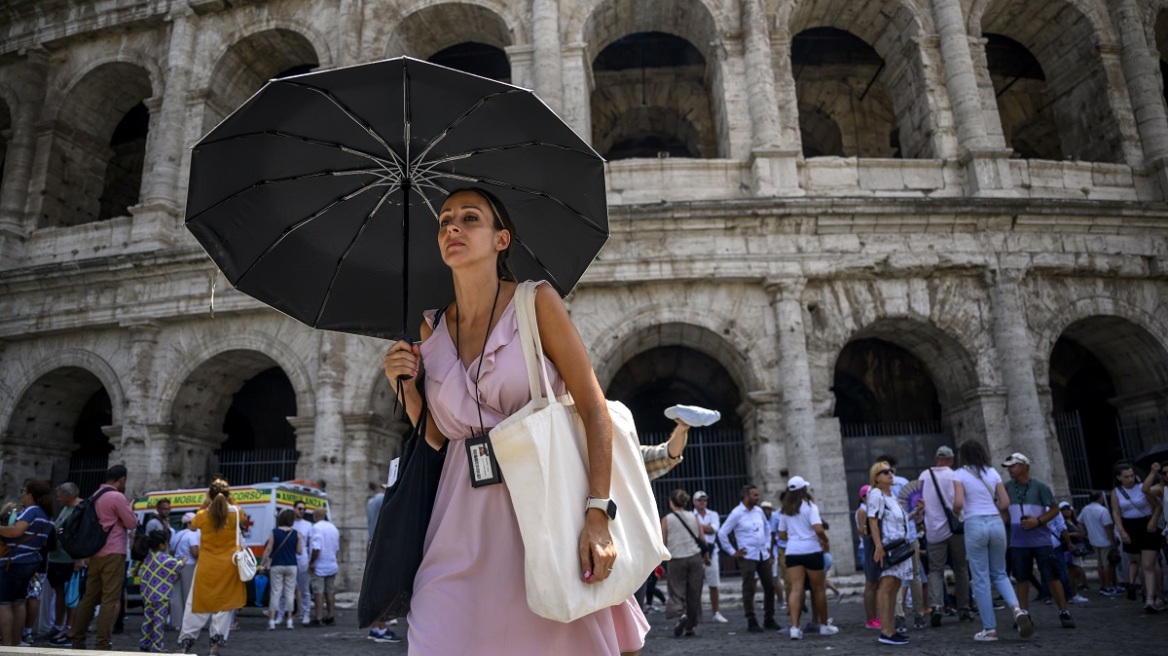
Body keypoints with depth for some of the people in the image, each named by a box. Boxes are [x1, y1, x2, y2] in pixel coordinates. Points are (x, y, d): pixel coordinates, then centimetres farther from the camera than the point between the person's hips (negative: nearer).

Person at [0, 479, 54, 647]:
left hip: (14, 562, -9)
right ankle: (16, 643, 19)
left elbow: (16, 531, -27)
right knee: (18, 602, 16)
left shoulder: (31, 510, -14)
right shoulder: (46, 515, 14)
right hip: (31, 562, 9)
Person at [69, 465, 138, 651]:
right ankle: (102, 644, -8)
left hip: (96, 553, 9)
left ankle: (77, 639, 18)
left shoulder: (95, 496, 14)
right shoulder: (117, 496, -11)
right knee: (111, 600, -6)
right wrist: (129, 509, 10)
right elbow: (132, 524, -6)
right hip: (113, 554, -8)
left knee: (89, 597, 14)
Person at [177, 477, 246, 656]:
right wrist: (229, 502, 11)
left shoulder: (203, 515, -6)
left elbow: (192, 526, 17)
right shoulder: (237, 513, -7)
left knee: (197, 603, 12)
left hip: (206, 568, 0)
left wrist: (204, 505, 13)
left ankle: (186, 640, 16)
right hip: (228, 567, 0)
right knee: (224, 604, 6)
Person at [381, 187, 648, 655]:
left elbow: (594, 409, -9)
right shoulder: (431, 329, 8)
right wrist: (406, 388, -5)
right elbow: (436, 438, 13)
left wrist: (597, 515, -18)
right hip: (467, 517, 3)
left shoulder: (536, 301, -4)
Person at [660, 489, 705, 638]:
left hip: (676, 559, -2)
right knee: (694, 593, 10)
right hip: (695, 557, 3)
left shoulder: (666, 519, -2)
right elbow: (702, 540, 7)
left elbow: (662, 543, -2)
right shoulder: (693, 517, 5)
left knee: (676, 590, 6)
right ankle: (689, 627, 15)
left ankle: (681, 613, -22)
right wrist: (705, 556, 19)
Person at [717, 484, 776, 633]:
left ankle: (769, 619, 22)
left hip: (763, 555, 6)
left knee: (769, 587, 9)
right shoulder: (737, 513, -10)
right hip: (747, 556, -6)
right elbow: (722, 533, -9)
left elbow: (767, 529, 24)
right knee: (749, 590, -2)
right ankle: (751, 622, 7)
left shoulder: (759, 511, 7)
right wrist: (733, 552, -7)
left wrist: (767, 545, 14)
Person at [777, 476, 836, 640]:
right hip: (811, 551, -3)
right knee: (818, 589, 11)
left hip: (792, 551, 4)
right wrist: (825, 542, -1)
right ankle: (824, 625, 23)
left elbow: (782, 534, 13)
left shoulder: (784, 510, 10)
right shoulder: (809, 506, -5)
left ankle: (794, 627, -13)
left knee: (795, 589, -2)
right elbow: (818, 529, -18)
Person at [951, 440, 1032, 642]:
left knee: (981, 579, 4)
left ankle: (990, 629, 7)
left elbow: (958, 503, -13)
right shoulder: (992, 472, 10)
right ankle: (1017, 608, -8)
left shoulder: (959, 474, -2)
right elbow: (1005, 503, 7)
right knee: (999, 574, 18)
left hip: (975, 525, -4)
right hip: (996, 523, 4)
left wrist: (954, 512, 8)